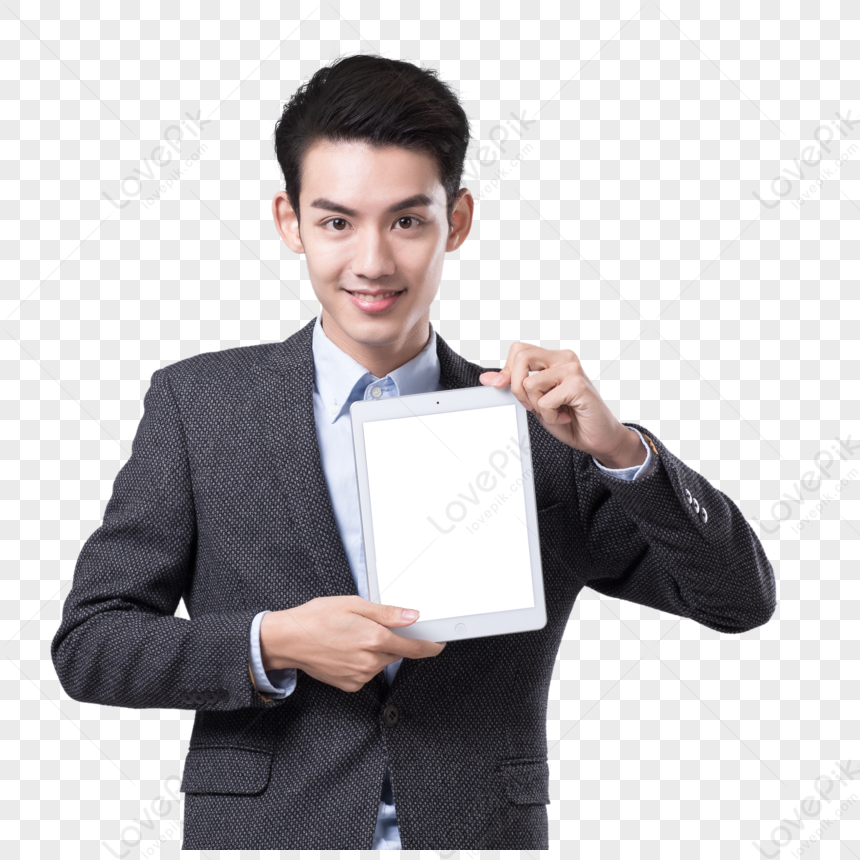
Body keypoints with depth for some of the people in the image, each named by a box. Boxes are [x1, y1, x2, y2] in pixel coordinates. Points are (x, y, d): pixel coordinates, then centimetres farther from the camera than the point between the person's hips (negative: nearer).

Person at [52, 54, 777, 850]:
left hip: (481, 834, 1)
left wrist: (618, 448, -15)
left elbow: (740, 599, 0)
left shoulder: (540, 428, 3)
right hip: (268, 831, 0)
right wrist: (271, 645, -15)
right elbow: (87, 642, 0)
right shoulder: (196, 404, 1)